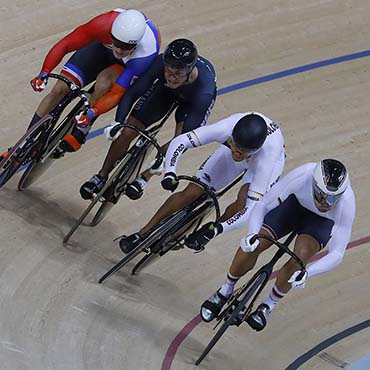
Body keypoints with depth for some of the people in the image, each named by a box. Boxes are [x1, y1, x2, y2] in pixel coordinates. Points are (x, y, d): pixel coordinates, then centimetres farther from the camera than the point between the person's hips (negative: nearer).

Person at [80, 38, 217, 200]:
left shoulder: (204, 90, -44)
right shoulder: (161, 63, -39)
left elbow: (188, 133, -41)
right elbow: (133, 92, -33)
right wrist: (117, 122, -45)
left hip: (193, 100, -2)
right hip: (165, 90, 2)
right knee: (127, 132, -6)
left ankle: (144, 178, 3)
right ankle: (101, 177, 15)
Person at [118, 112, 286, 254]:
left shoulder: (267, 157, -45)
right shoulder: (227, 128, -41)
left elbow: (252, 208, -43)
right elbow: (179, 142, -35)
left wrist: (218, 229, -53)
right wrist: (170, 173, -51)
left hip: (266, 159, -2)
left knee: (243, 203, -26)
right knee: (192, 192, -9)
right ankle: (141, 235, 5)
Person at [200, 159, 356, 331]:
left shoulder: (346, 202, -39)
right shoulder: (302, 175, -40)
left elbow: (337, 254, -37)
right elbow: (262, 205, -30)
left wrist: (307, 273, -53)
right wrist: (252, 234, -49)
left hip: (322, 221, -1)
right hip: (294, 202, 1)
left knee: (300, 256, -27)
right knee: (253, 245, -18)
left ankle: (268, 305, 0)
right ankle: (225, 291, 10)